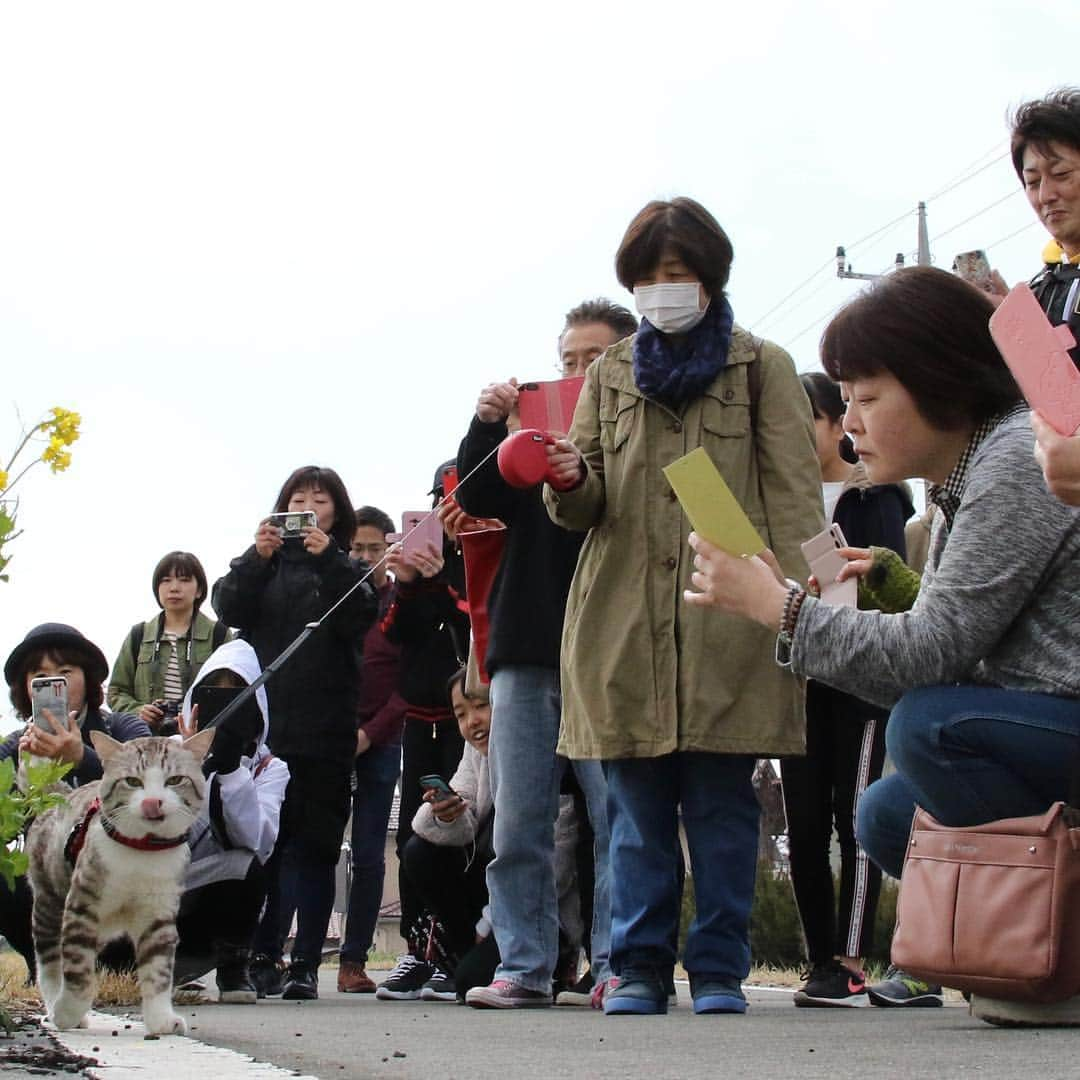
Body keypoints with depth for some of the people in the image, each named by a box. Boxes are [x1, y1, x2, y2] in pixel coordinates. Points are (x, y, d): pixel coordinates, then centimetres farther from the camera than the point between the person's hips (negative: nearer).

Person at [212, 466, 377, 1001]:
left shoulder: (348, 569, 13)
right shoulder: (264, 563, 17)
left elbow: (360, 617, -6)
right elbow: (229, 607, 1)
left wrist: (328, 560, -14)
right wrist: (256, 558, -13)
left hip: (323, 731, -1)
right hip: (262, 725, 1)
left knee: (313, 847, -2)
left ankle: (306, 963, -1)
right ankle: (263, 957, 3)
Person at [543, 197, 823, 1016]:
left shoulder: (762, 367, 9)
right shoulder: (610, 375, 18)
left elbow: (794, 497, 3)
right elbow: (589, 507, 15)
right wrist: (572, 479, -9)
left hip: (728, 620, -3)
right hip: (626, 619, 3)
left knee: (723, 806, 0)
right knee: (637, 806, 3)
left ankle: (719, 970, 6)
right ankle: (640, 969, 9)